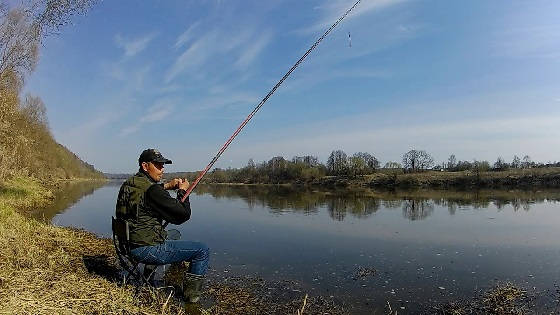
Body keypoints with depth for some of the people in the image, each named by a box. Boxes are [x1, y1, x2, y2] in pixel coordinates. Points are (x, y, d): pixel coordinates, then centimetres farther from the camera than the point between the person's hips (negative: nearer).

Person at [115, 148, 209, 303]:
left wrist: (166, 186, 16)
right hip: (147, 249, -10)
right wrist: (182, 191, -2)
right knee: (202, 250, -4)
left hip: (130, 245, 10)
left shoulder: (128, 184, 7)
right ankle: (191, 293, 8)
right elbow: (183, 215, -18)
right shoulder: (152, 190, -21)